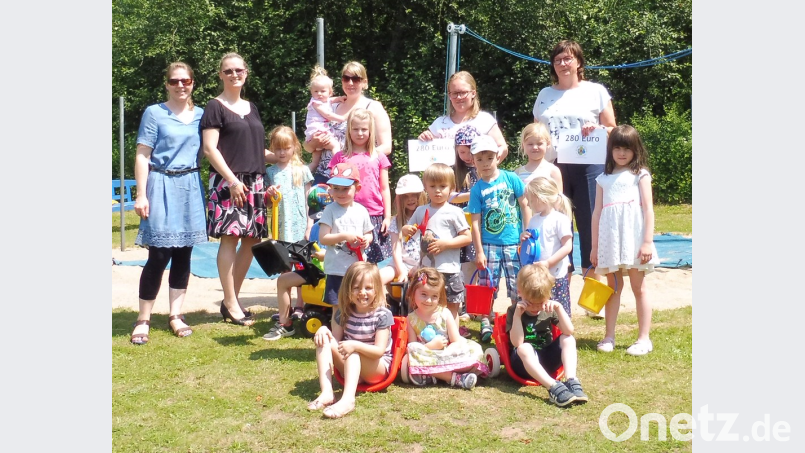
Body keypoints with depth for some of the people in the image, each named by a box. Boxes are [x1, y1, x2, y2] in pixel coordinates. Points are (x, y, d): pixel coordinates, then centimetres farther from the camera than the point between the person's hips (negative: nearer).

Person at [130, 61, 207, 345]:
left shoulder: (200, 115, 11)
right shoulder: (154, 113, -1)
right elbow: (142, 156, -4)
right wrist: (141, 194, -10)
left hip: (191, 188, 4)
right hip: (162, 186, -4)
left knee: (183, 253, 6)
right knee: (159, 255, -6)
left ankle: (175, 315, 16)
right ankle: (143, 320, 3)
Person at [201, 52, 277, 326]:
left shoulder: (251, 108, 20)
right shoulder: (215, 107, -1)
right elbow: (210, 149, -9)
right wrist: (232, 180, -17)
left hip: (254, 183, 7)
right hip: (228, 182, -7)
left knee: (251, 239, 4)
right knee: (230, 238, -8)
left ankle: (232, 298, 15)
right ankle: (230, 304, -3)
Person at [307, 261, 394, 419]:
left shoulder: (382, 315, -15)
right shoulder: (344, 313, 0)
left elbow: (380, 351, -21)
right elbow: (336, 341, 2)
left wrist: (355, 345, -38)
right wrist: (324, 329, -20)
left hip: (378, 368, -5)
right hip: (351, 368, 5)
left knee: (353, 352, -33)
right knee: (324, 340, -16)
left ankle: (347, 399, -54)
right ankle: (326, 393, -31)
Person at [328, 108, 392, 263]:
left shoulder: (378, 157, 10)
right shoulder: (340, 157, 7)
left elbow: (384, 189, 11)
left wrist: (387, 217, 5)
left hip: (375, 217, 1)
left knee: (378, 262, 0)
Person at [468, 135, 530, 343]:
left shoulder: (511, 178, -1)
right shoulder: (477, 189, 0)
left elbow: (524, 207, 4)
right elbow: (476, 222, -1)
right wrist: (479, 251, -5)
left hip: (513, 243, 0)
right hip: (489, 244, 0)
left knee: (517, 287, 3)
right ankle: (485, 324, 14)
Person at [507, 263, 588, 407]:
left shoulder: (549, 309, 3)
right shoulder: (513, 311, -7)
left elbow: (569, 331, -11)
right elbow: (517, 343, -21)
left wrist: (559, 308, -21)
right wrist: (517, 314, -26)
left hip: (548, 361, 4)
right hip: (525, 363, -4)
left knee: (568, 339, -16)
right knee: (524, 348, -35)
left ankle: (571, 381, -34)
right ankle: (554, 387, -50)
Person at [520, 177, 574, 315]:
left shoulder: (560, 219, -11)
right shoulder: (534, 219, 11)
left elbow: (567, 246, -15)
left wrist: (548, 263, -22)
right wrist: (524, 239, -2)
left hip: (556, 276, -7)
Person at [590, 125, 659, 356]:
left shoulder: (640, 174, 4)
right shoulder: (604, 178, 14)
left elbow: (648, 209, -2)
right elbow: (597, 212, 13)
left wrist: (648, 241, -11)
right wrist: (594, 246, 10)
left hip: (634, 239, -3)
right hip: (610, 240, 3)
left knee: (638, 287, 2)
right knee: (613, 287, 9)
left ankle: (644, 338, 6)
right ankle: (609, 336, 14)